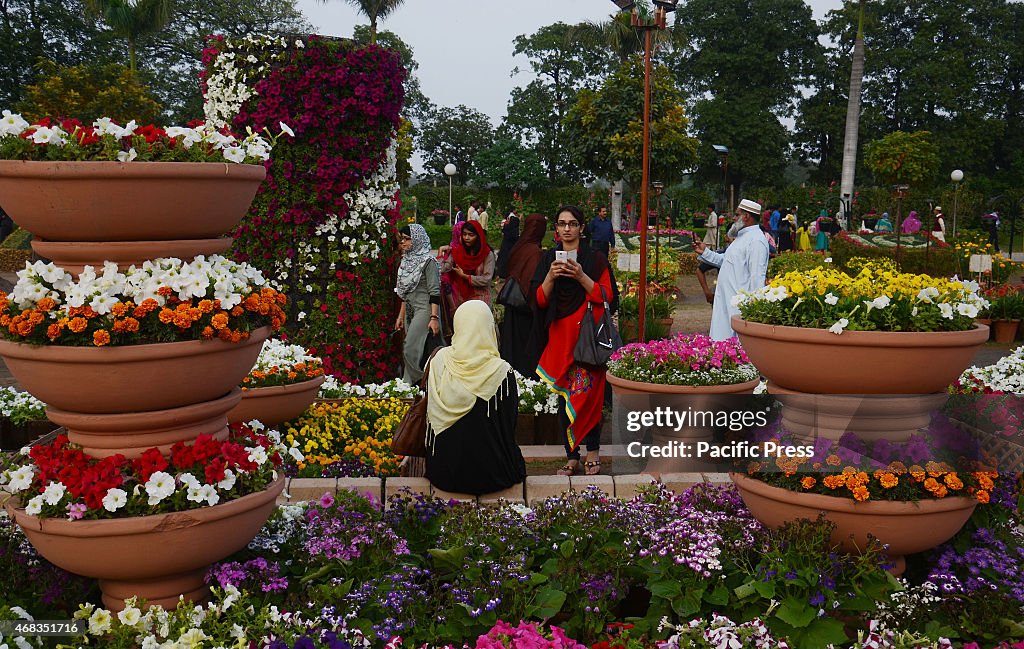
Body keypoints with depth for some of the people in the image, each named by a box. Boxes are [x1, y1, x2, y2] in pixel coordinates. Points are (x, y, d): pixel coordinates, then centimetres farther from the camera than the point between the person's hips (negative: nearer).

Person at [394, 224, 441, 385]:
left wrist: (434, 317, -21)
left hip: (424, 310, -8)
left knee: (410, 350, -14)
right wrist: (401, 316, 20)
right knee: (418, 353, 7)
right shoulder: (407, 260, 14)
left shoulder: (428, 261, -10)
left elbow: (435, 292, -14)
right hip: (410, 311, 8)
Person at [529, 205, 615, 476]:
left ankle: (592, 449, 5)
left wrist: (581, 277, -16)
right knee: (564, 395, 4)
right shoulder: (548, 259, 11)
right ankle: (572, 457, 11)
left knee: (588, 392, -8)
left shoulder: (595, 258, 2)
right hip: (559, 335, 3)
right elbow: (539, 299, 5)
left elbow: (607, 296, -4)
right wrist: (551, 276, -13)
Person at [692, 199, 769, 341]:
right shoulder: (742, 237, 18)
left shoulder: (756, 241, -16)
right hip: (726, 300, 10)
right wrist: (705, 252, 21)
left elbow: (756, 277, -21)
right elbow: (725, 260, 28)